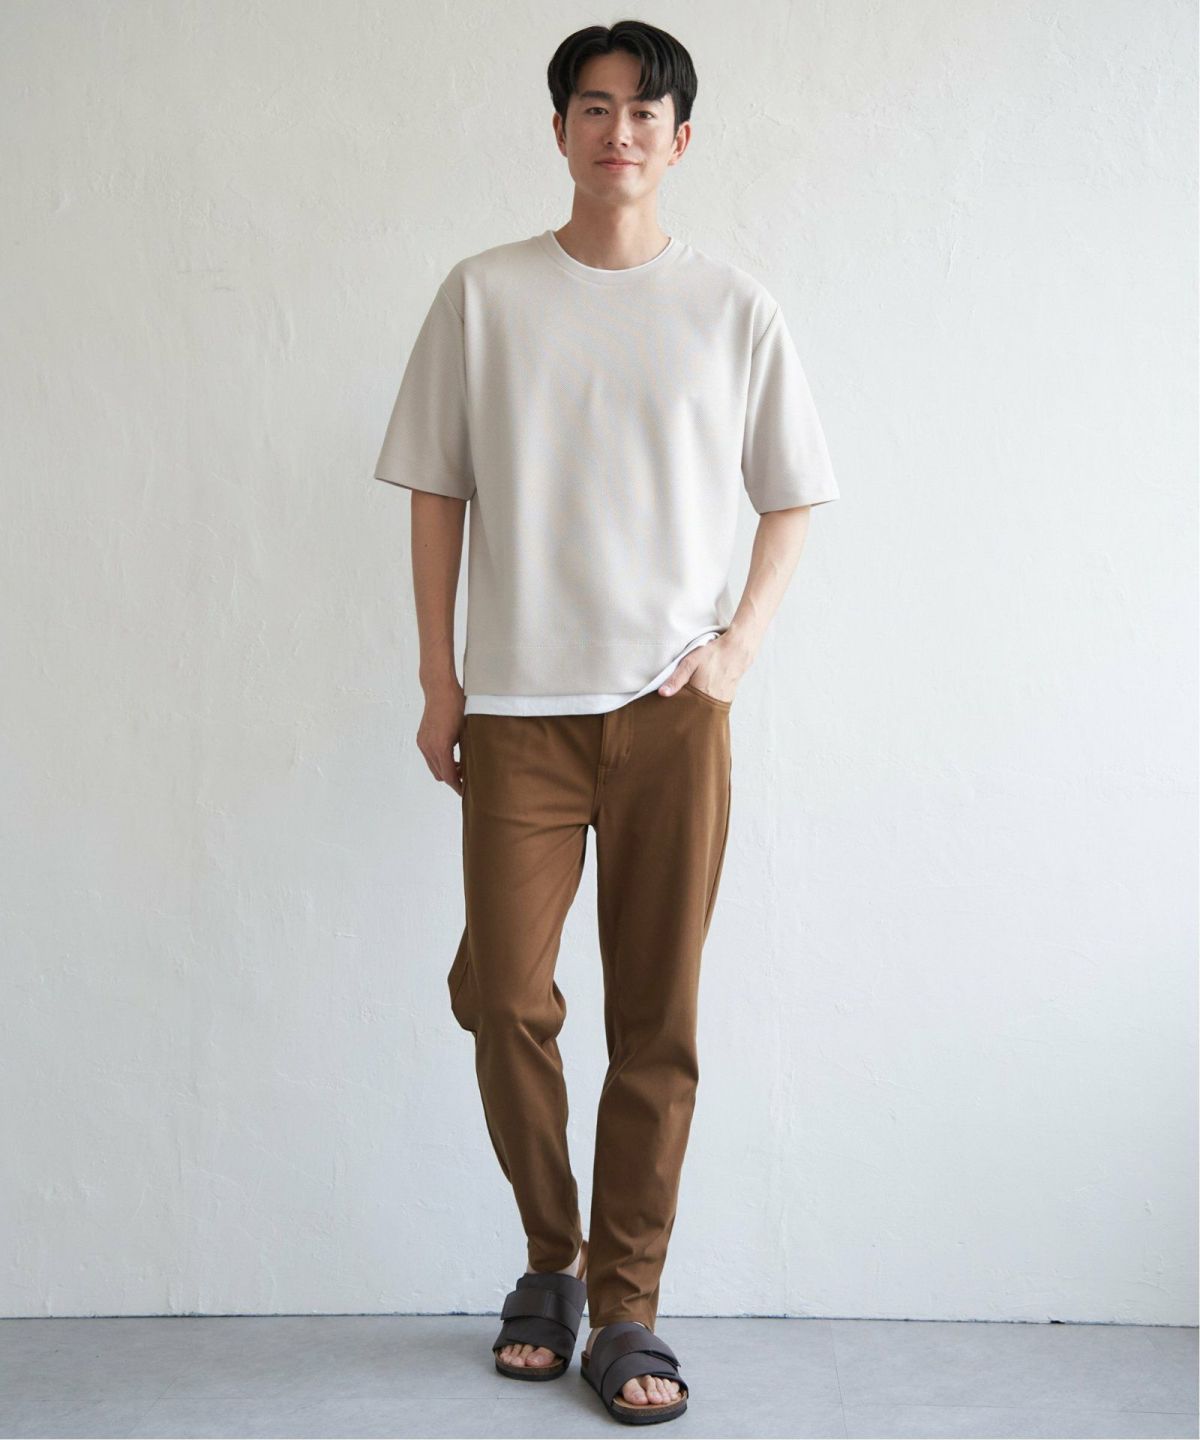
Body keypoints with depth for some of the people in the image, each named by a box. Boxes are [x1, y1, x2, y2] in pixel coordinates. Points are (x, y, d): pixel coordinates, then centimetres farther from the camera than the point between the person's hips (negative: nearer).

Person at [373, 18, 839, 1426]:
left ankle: (626, 1310, 15)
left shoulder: (733, 306, 5)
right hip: (518, 702, 0)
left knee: (657, 1017, 2)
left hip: (671, 704, 0)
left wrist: (741, 641, -3)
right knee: (504, 995, -2)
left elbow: (789, 498, 11)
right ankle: (550, 1261, 22)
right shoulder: (484, 294, 5)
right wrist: (437, 678, 2)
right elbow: (436, 490, 7)